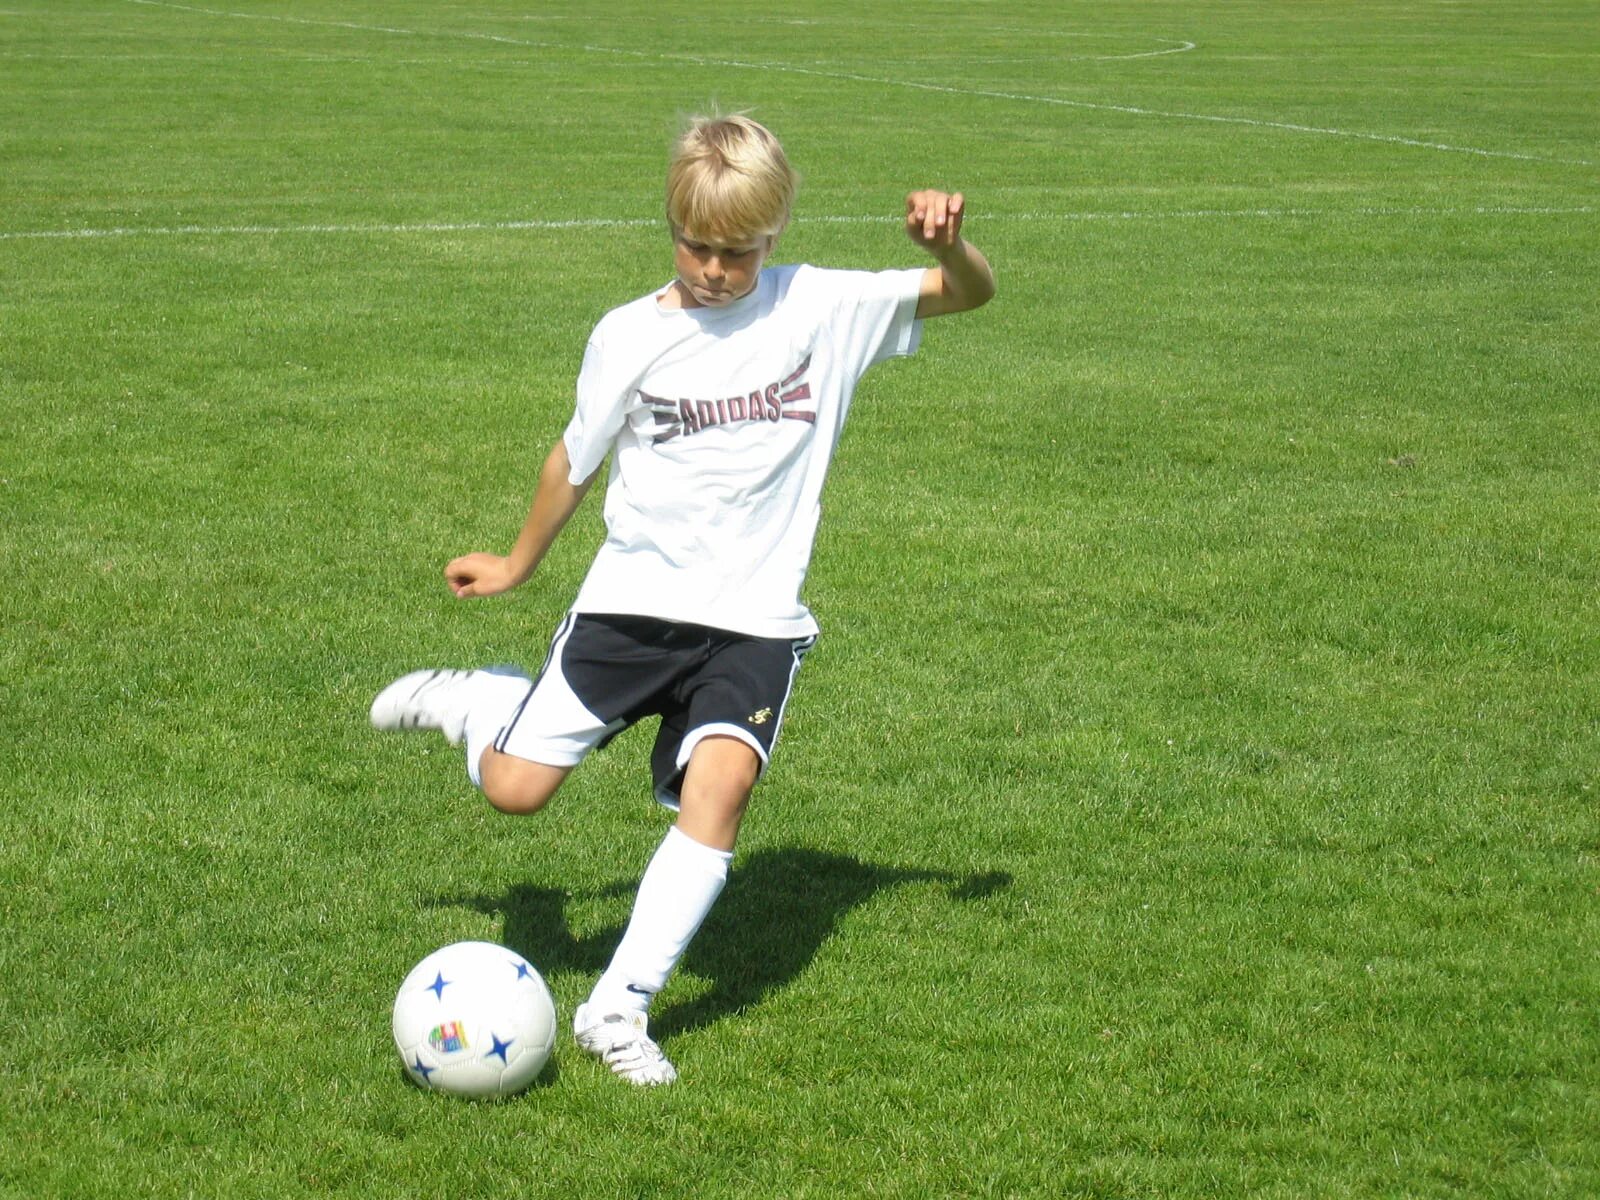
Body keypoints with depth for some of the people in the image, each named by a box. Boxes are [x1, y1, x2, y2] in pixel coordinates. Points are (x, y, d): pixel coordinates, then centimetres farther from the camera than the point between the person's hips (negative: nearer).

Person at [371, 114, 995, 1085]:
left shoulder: (825, 310, -3)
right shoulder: (630, 338, -3)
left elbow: (973, 295, -1)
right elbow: (577, 460, 12)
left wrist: (947, 244, -23)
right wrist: (519, 563, 23)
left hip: (754, 616, -1)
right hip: (633, 597, 1)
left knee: (721, 782, -24)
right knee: (514, 789, -3)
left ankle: (621, 1003, -16)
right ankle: (471, 700, 33)